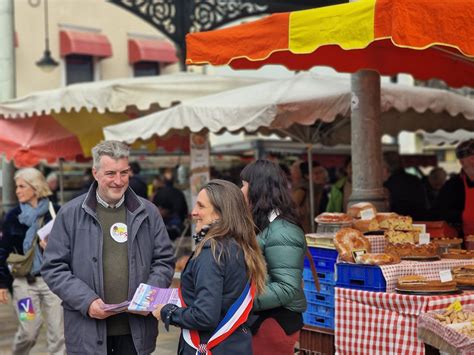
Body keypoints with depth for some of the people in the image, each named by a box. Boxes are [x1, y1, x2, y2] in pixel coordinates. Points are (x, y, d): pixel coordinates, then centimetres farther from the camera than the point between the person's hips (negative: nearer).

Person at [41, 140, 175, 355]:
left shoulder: (147, 212, 7)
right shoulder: (70, 214, 0)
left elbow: (164, 260, 10)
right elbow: (54, 267, -1)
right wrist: (86, 301, -13)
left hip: (137, 329, 2)